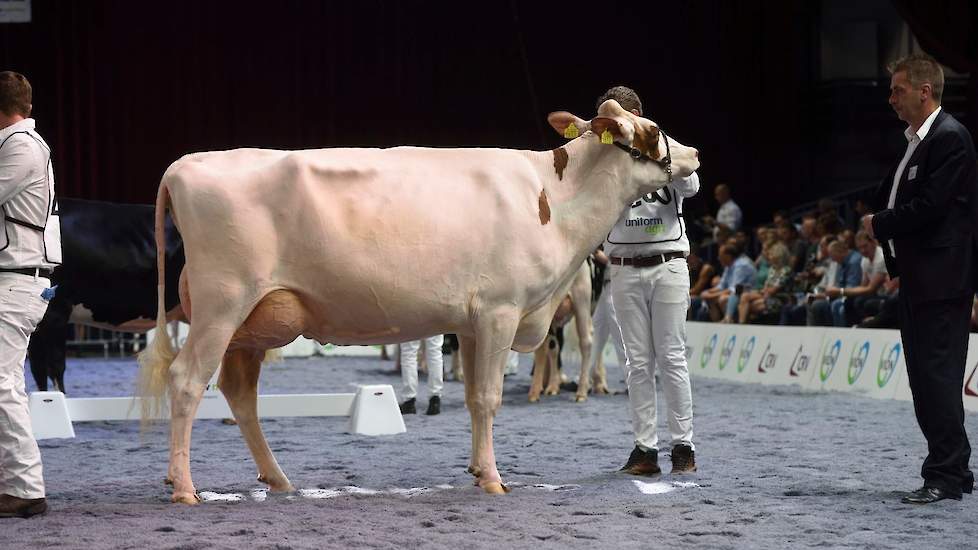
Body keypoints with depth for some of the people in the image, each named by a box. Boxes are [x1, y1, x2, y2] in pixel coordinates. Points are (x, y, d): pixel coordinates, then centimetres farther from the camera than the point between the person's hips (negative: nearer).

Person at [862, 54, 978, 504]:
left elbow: (929, 206, -19)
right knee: (924, 378, 11)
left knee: (938, 376, -9)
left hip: (942, 279, -10)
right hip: (918, 279, 10)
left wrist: (880, 223, -6)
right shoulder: (917, 141, 18)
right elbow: (898, 198, 21)